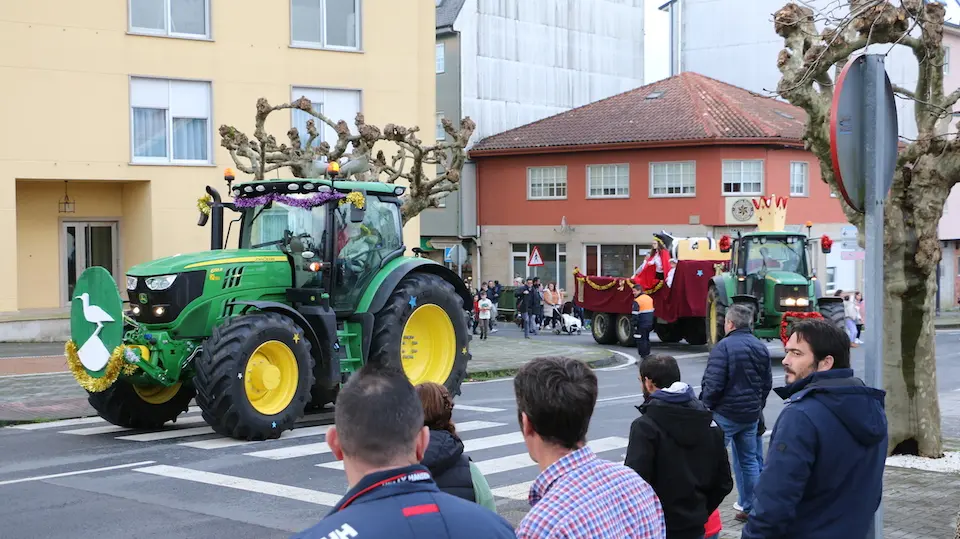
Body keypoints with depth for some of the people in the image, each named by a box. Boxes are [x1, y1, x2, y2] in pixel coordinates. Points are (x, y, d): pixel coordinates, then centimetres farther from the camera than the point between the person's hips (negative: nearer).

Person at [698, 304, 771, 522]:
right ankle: (750, 508, 17)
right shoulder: (761, 348, 8)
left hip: (725, 414, -7)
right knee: (749, 461, 14)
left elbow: (713, 384, -19)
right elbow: (767, 383, 13)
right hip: (751, 415, 7)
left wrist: (705, 406, -3)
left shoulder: (724, 346, -15)